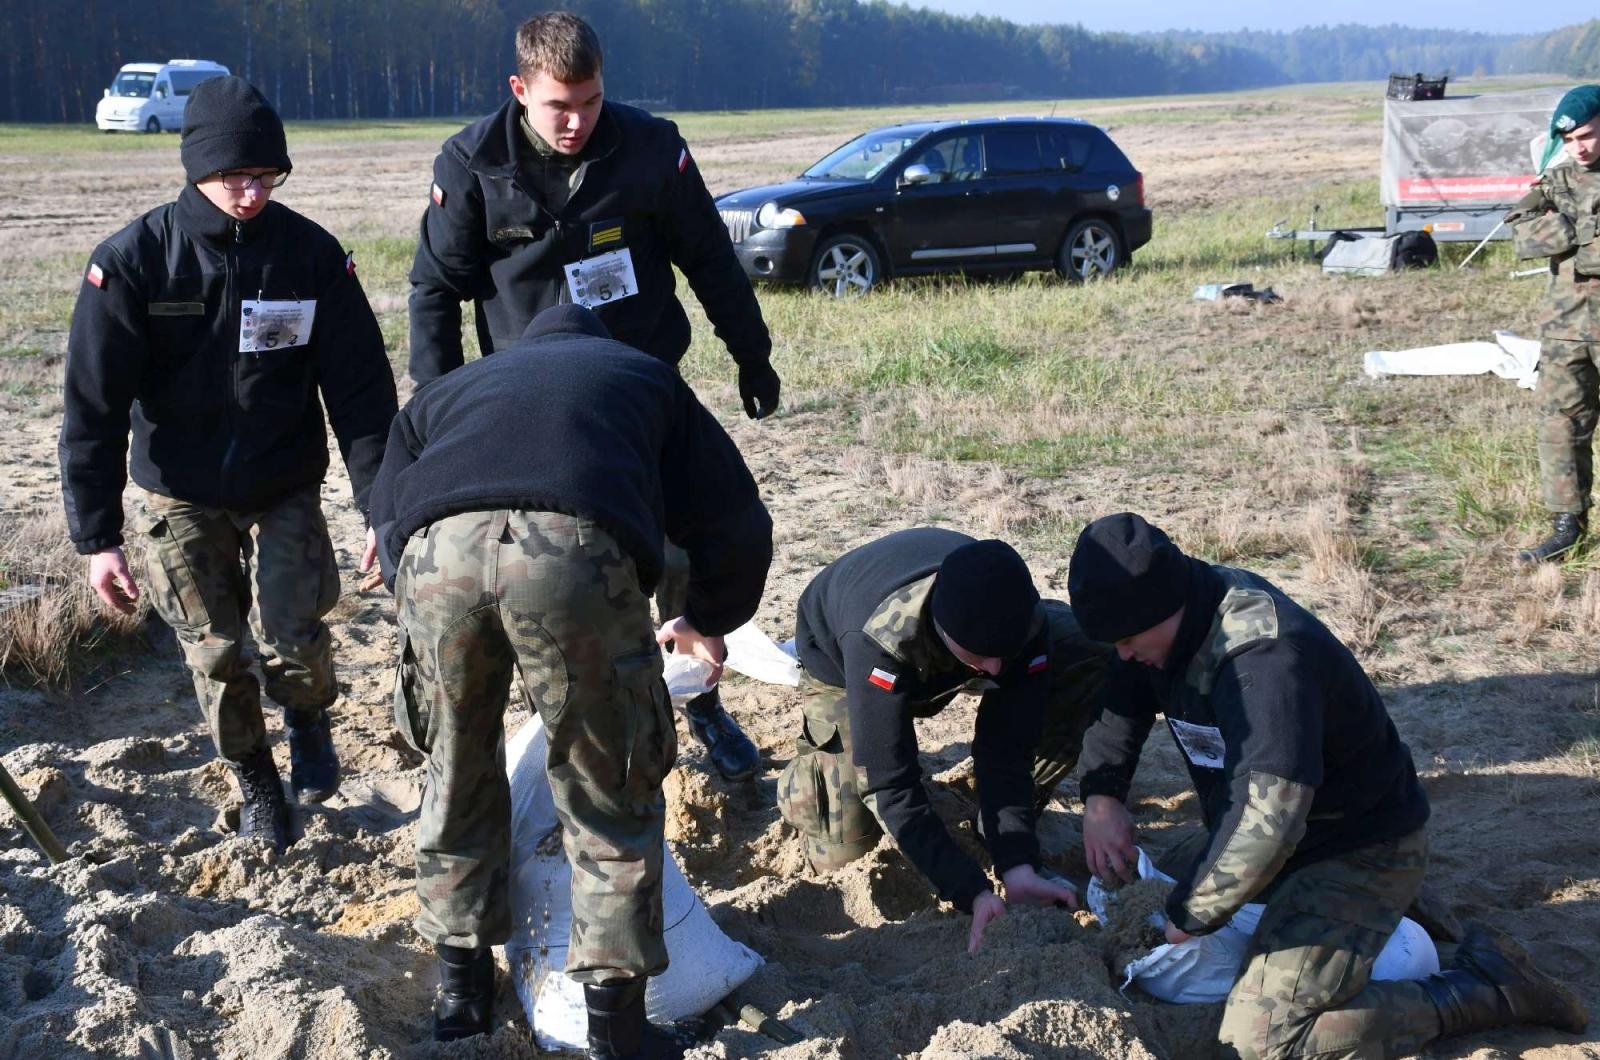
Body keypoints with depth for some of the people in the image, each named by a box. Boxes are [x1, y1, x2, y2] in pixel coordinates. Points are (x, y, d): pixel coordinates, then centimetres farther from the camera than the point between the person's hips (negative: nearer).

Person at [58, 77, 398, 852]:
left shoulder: (311, 253, -12)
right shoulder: (132, 260, -16)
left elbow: (361, 388, -8)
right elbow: (93, 407, -12)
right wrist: (96, 536, -15)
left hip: (285, 489, 0)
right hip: (180, 499, 0)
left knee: (292, 639, -8)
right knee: (215, 656, 4)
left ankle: (307, 719, 27)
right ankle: (254, 782, 30)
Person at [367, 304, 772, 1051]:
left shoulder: (448, 389, 43)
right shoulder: (645, 374, 38)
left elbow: (388, 519, 38)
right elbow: (735, 523, 34)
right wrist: (707, 619, 52)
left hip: (436, 550, 3)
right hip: (579, 550, -2)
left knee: (458, 776, 26)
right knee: (612, 795, 16)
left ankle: (461, 986, 37)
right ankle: (616, 1025, 20)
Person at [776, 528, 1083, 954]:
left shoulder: (1023, 622, -36)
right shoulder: (879, 639, -47)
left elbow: (1006, 752, -31)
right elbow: (889, 782, -44)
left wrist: (1018, 868, -43)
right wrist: (975, 893, -49)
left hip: (940, 663, 3)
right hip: (837, 654, -3)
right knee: (842, 850, -16)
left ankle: (1003, 823, 0)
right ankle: (803, 776, 18)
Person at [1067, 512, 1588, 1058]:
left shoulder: (1266, 660, -34)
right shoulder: (1183, 610, -7)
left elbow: (1265, 823, -41)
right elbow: (1118, 703, 11)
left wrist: (1188, 914, -27)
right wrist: (1101, 795, -7)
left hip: (1361, 850, -9)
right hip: (1300, 838, 9)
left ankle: (1485, 986, -8)